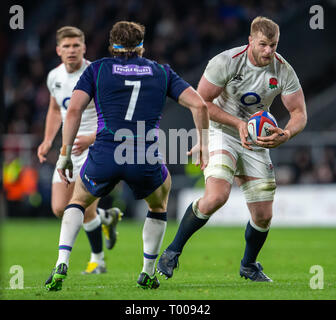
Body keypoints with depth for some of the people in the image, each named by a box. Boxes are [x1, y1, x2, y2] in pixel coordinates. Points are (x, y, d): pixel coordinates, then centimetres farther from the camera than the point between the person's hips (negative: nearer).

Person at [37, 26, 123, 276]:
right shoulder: (54, 77, 5)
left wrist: (92, 138, -27)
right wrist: (47, 141, 12)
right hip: (69, 148, 6)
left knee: (85, 209, -12)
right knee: (60, 209, 0)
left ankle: (97, 260, 10)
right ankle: (106, 217, 28)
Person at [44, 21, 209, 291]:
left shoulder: (97, 69, 13)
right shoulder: (162, 72, 16)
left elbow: (74, 110, 1)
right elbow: (199, 105, 7)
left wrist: (65, 154, 7)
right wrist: (203, 146, 17)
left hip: (103, 157, 0)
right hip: (145, 162, 0)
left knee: (79, 200, 29)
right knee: (159, 201, 33)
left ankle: (62, 266, 9)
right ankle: (148, 274, 30)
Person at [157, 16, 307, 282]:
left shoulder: (284, 71, -9)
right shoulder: (226, 61, -19)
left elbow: (299, 113, -3)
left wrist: (286, 135, -24)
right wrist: (238, 123, -22)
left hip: (256, 143, 4)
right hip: (221, 133, -4)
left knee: (264, 215, 2)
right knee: (216, 197, -28)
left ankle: (249, 265, 31)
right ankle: (173, 251, -9)